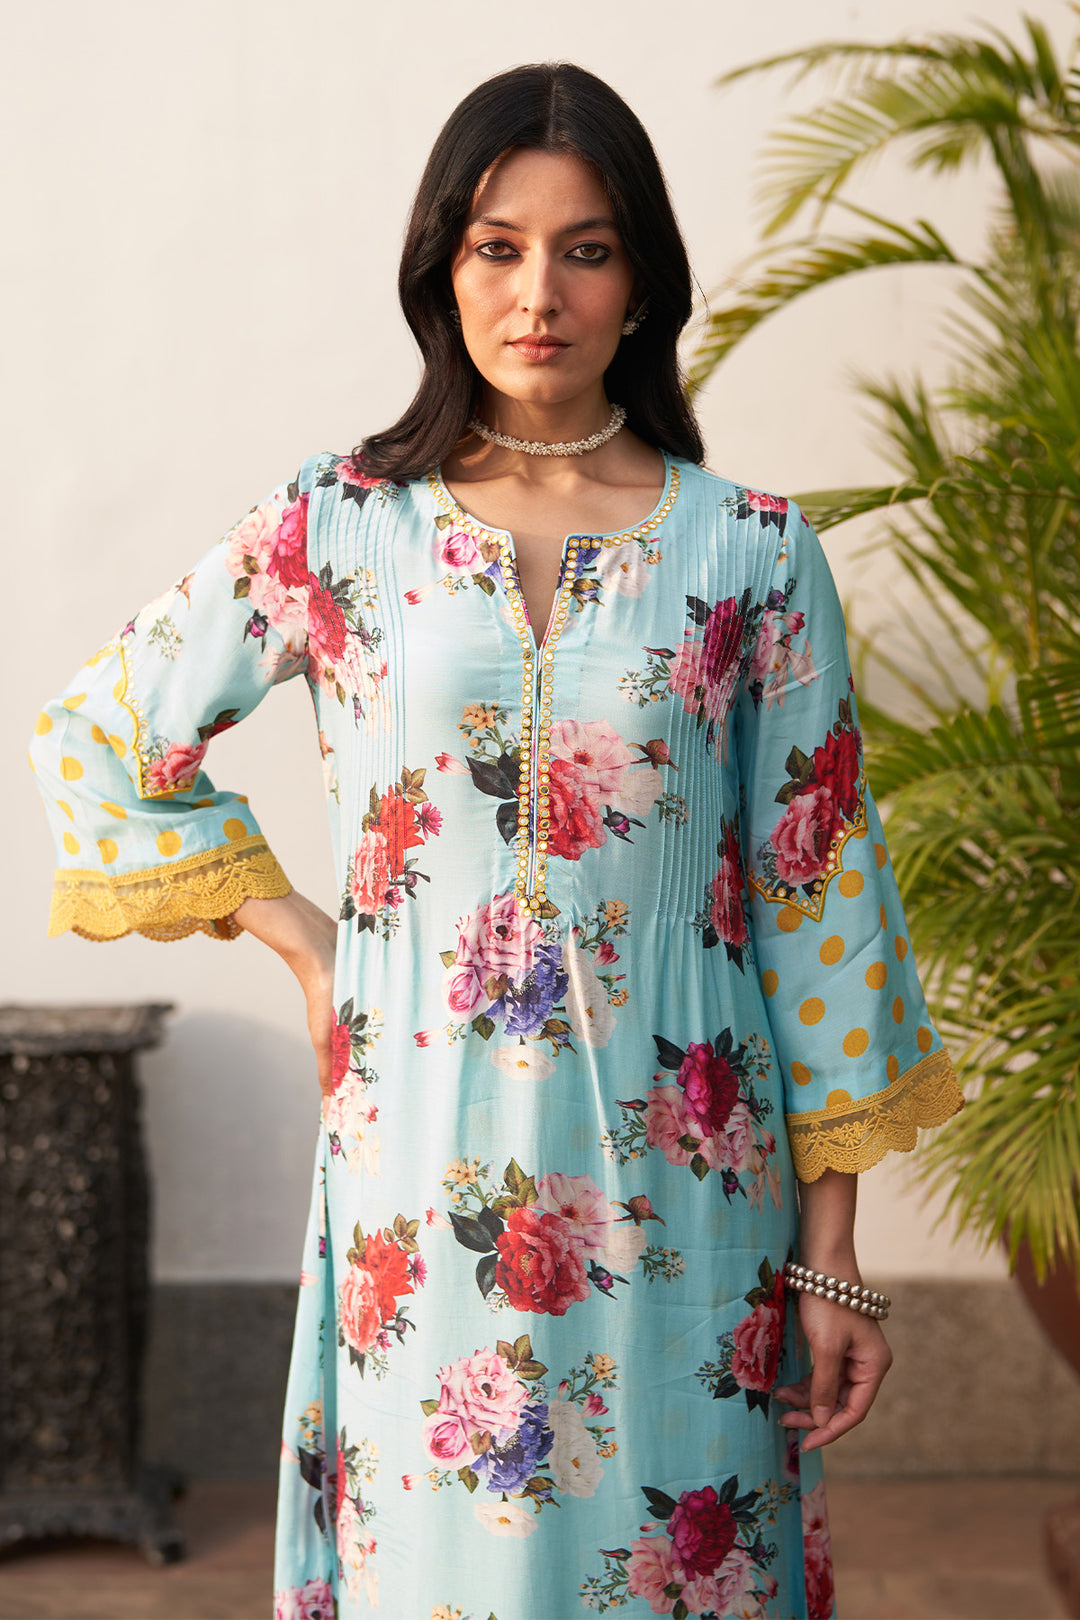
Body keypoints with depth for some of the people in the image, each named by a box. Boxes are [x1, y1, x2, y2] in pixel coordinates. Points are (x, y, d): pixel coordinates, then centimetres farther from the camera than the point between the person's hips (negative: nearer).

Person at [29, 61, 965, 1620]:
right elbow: (94, 739, 11)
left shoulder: (753, 550, 1)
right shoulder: (338, 528, 1)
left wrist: (832, 1254, 0)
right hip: (428, 1177, 0)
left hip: (677, 1181, 0)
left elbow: (815, 889, 1)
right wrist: (309, 947, 3)